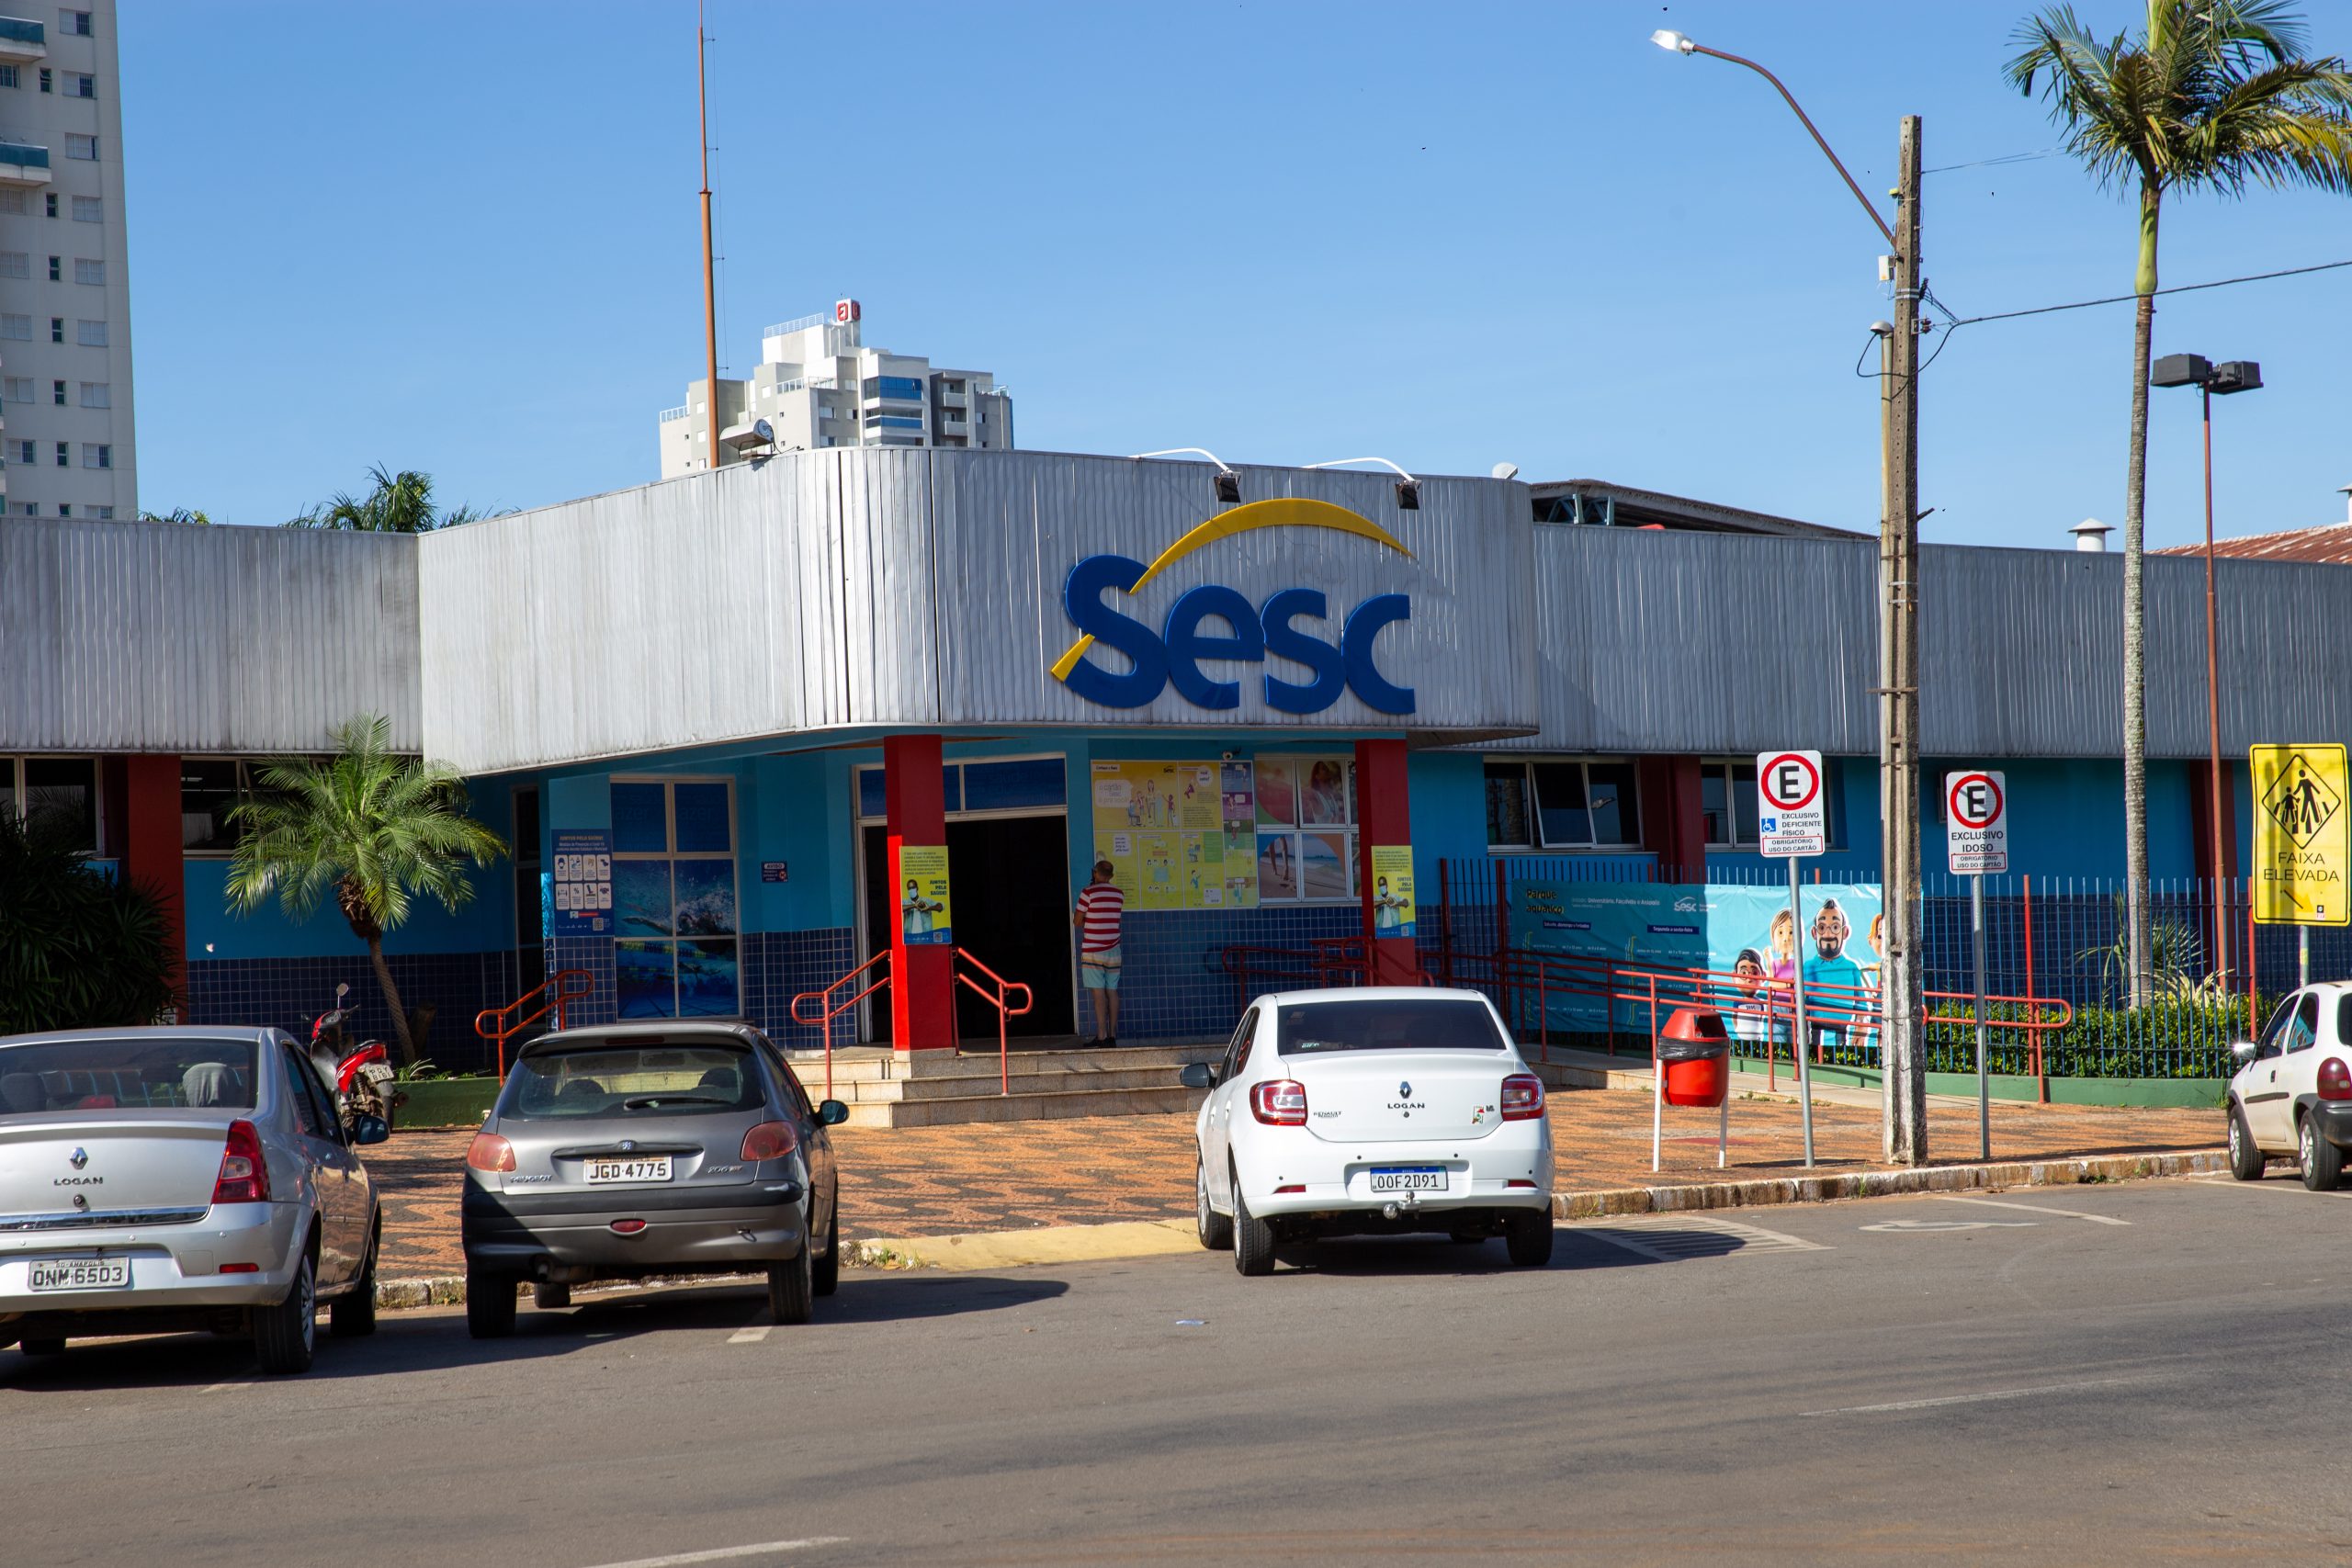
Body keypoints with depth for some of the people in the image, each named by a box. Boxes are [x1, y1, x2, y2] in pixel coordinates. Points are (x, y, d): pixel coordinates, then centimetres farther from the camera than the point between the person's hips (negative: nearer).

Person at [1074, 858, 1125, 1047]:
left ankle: (1102, 1036, -11)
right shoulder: (1119, 894, 7)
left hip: (1093, 951, -5)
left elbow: (1077, 921, -6)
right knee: (1112, 991, 8)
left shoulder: (1089, 893, -9)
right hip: (1113, 950, 5)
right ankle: (1112, 1035, 8)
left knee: (1098, 993, -7)